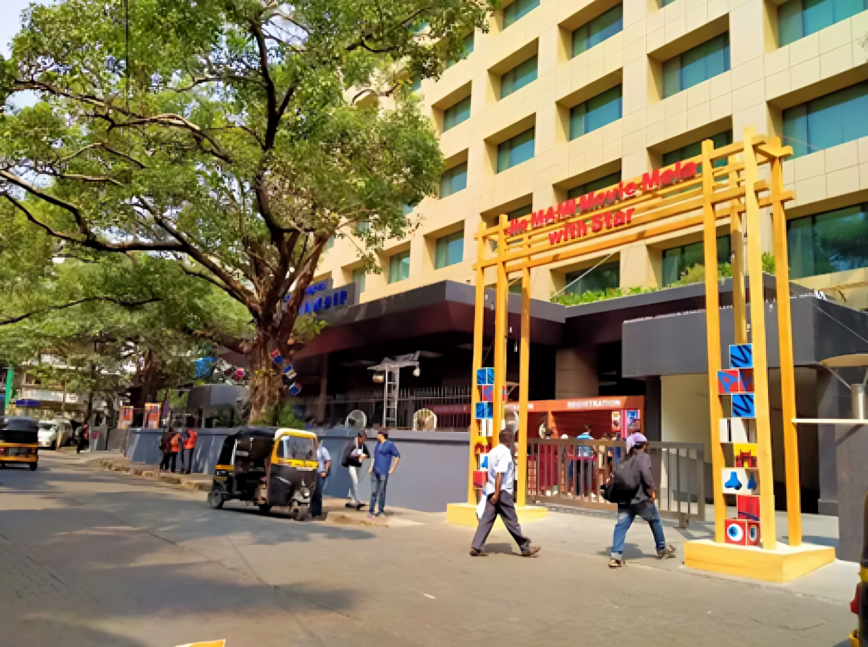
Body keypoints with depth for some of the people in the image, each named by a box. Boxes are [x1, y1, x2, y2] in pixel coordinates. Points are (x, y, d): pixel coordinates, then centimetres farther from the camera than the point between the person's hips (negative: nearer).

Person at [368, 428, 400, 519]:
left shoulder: (390, 444, -9)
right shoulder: (378, 444, 14)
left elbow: (397, 456, -9)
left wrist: (392, 469, -10)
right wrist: (371, 468, 10)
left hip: (384, 471, -6)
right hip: (375, 471, 6)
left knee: (382, 491, -1)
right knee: (373, 491, 0)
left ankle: (381, 510, 11)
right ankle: (371, 511, -1)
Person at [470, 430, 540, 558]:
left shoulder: (493, 452, 13)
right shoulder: (505, 454, -13)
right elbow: (499, 474, -21)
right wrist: (497, 494, -22)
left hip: (491, 490, 8)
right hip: (502, 492, -8)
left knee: (487, 519, 6)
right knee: (511, 520, 1)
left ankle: (476, 547, 2)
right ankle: (525, 547, 13)